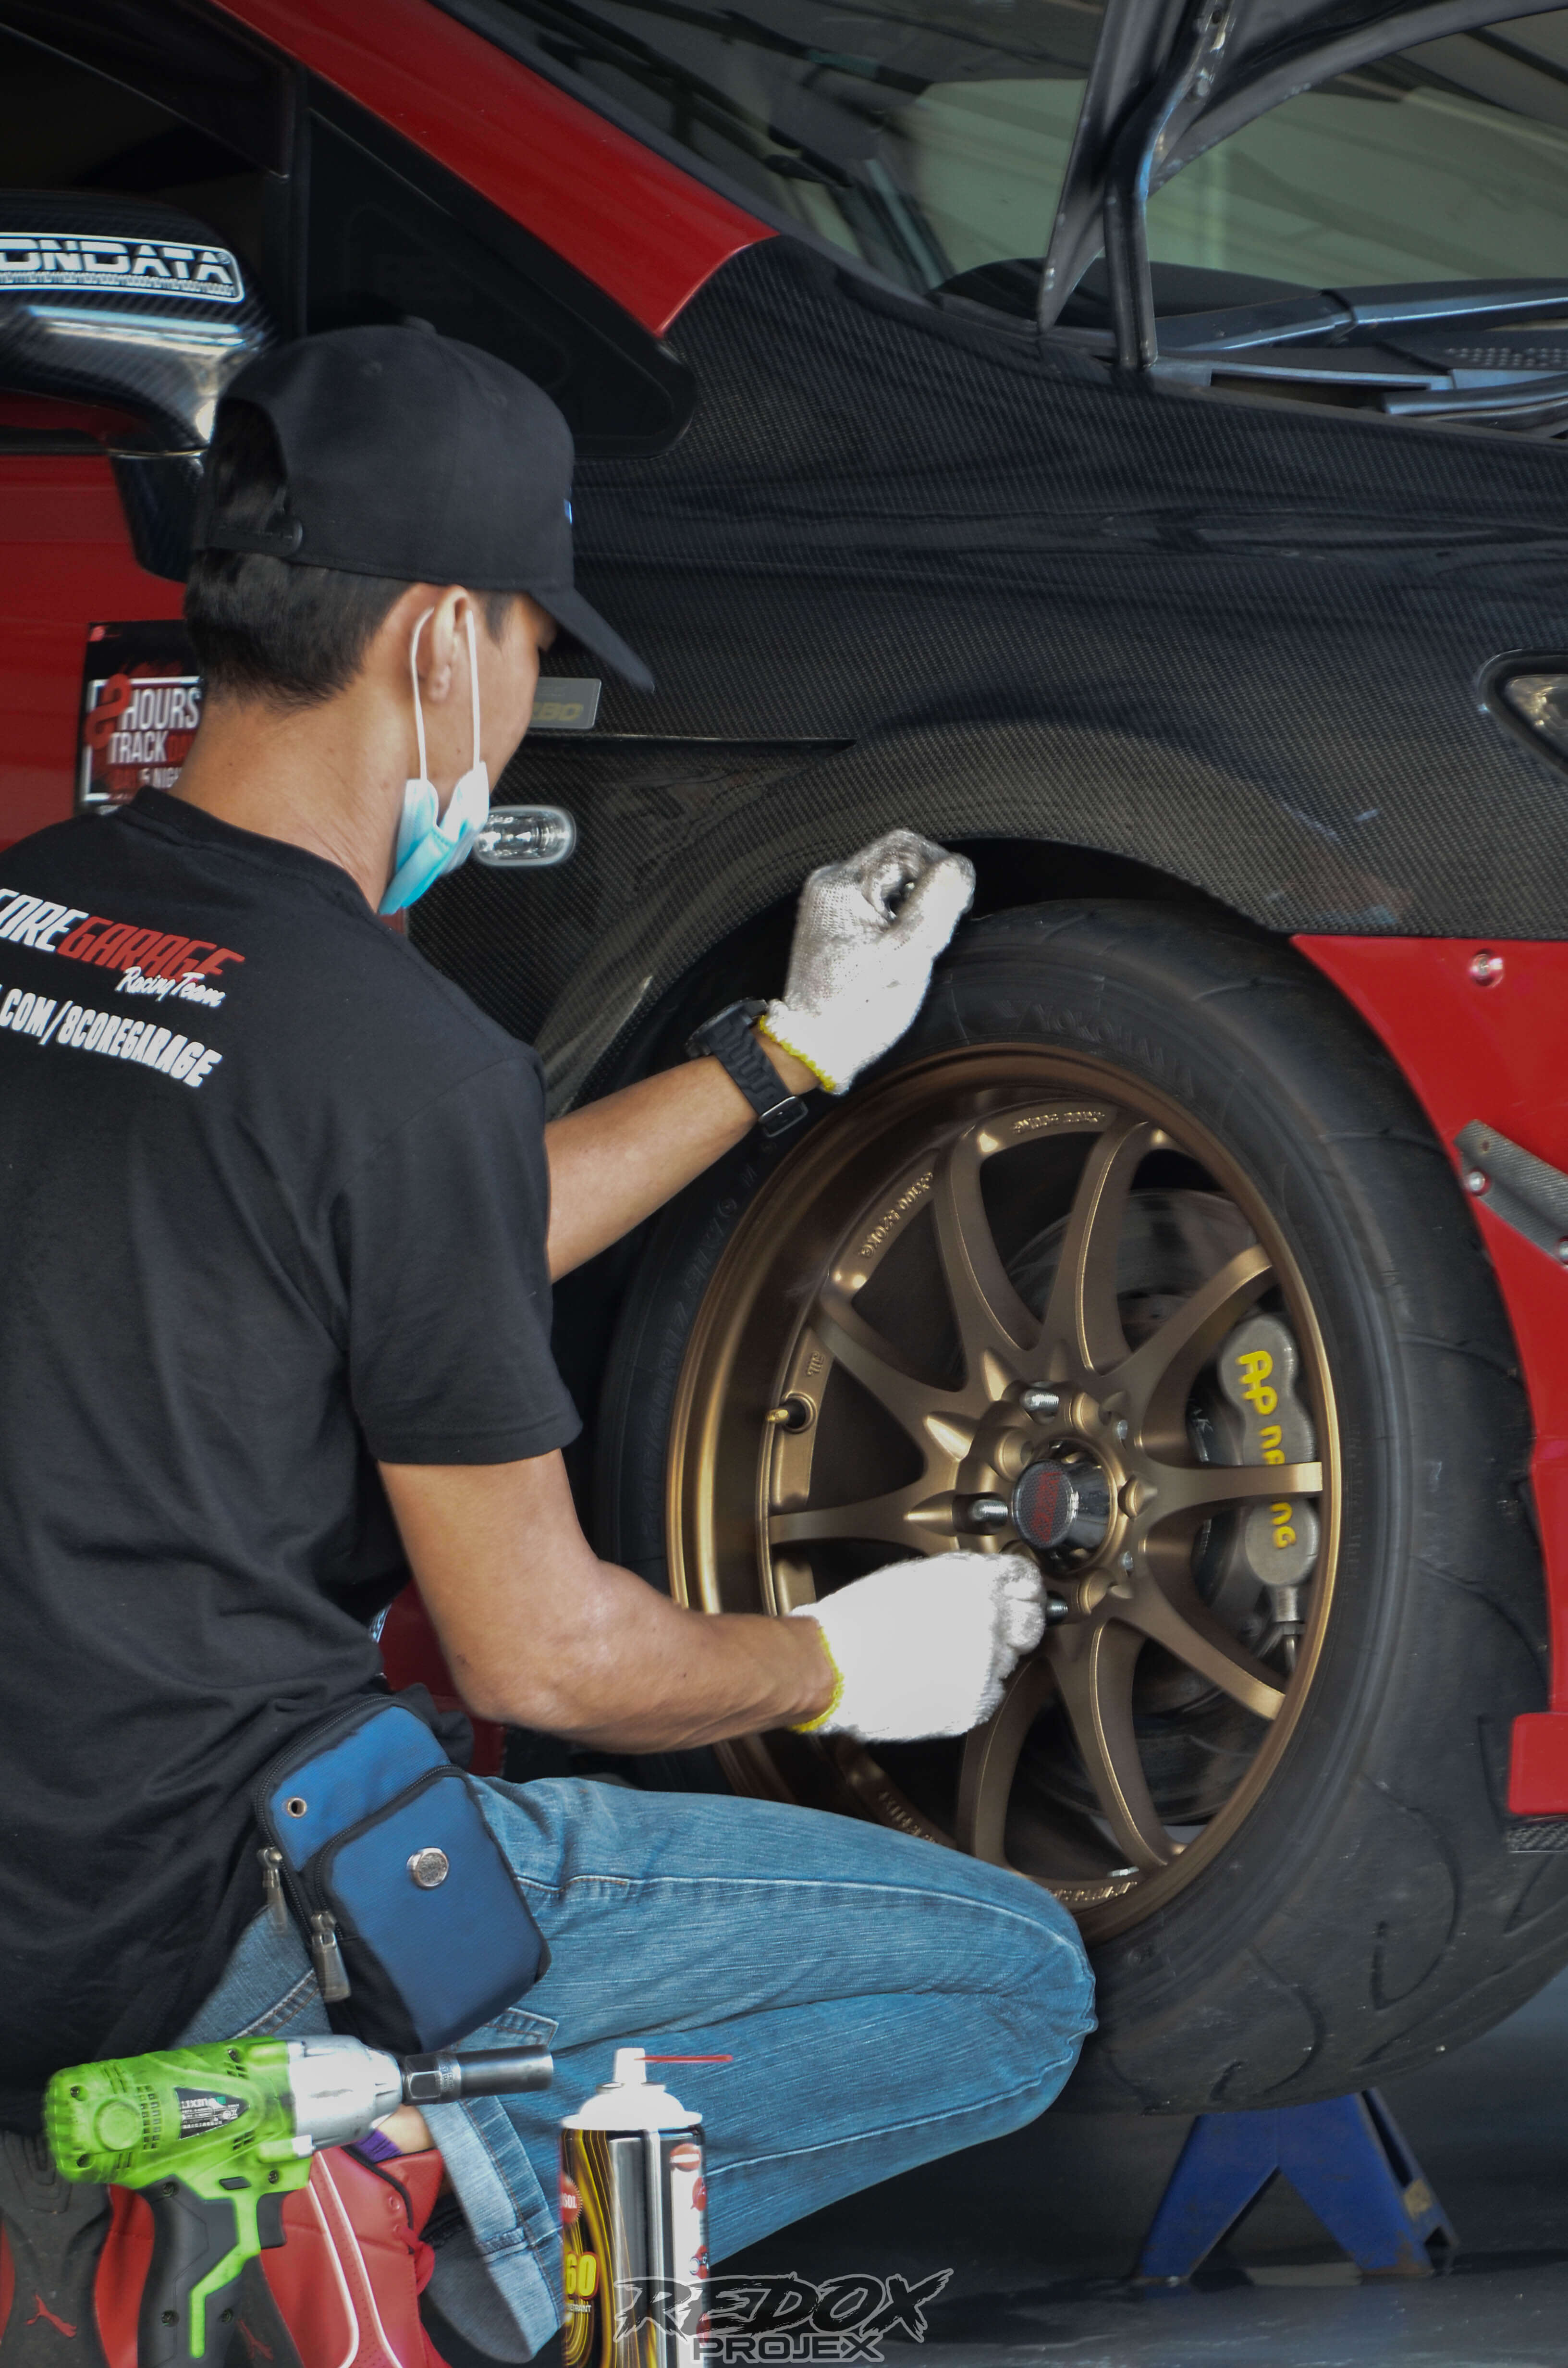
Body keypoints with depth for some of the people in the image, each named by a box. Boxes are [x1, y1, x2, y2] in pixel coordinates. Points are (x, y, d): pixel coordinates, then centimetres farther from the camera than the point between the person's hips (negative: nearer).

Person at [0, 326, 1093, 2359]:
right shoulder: (399, 1056, -18)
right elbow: (542, 1655, -11)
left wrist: (797, 1045, 28)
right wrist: (842, 1668, 9)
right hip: (193, 1943, -8)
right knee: (1012, 1985, 1)